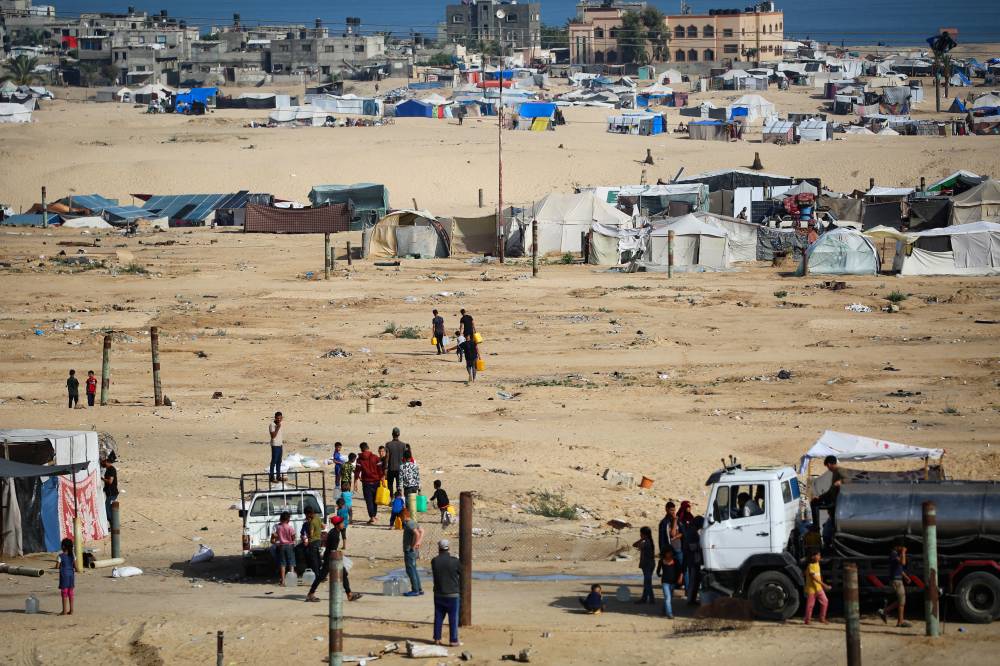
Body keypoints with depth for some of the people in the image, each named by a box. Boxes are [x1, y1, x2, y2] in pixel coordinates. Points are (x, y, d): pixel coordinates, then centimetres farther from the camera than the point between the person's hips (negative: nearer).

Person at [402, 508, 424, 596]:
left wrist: (413, 545, -23)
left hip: (410, 550, -10)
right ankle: (419, 589, 20)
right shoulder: (413, 522, 11)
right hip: (414, 551, 10)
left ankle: (415, 590, -3)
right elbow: (422, 531, 21)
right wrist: (418, 542, 13)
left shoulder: (408, 524, -18)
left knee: (410, 570, -5)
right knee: (413, 570, 16)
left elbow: (417, 534, -32)